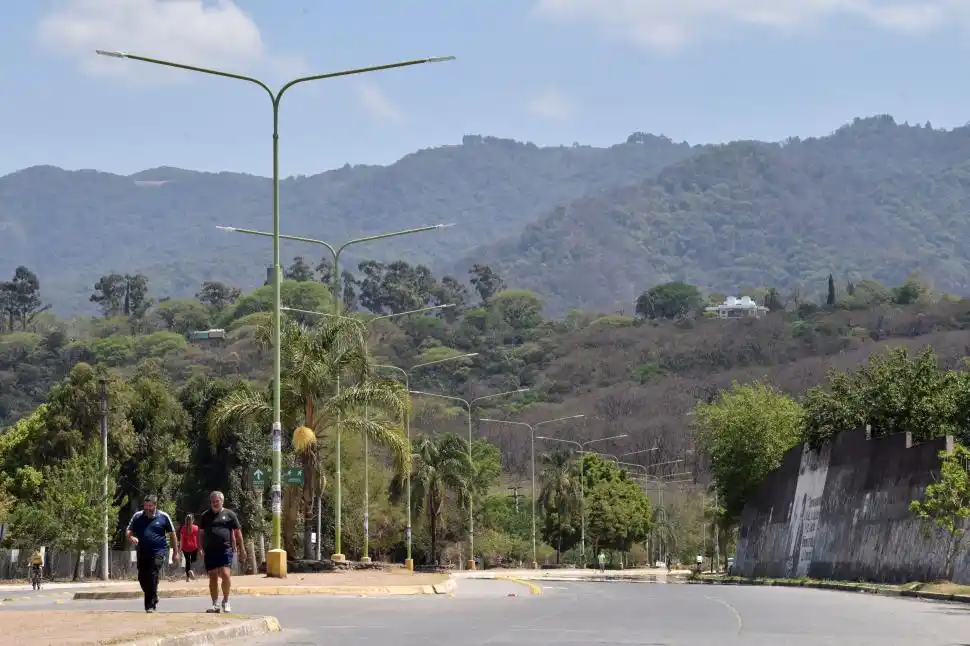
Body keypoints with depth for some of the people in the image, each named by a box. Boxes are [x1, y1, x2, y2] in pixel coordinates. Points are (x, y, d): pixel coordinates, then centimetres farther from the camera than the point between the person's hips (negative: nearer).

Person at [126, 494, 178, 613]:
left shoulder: (163, 517, 2)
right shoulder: (137, 517, 7)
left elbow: (172, 534, 9)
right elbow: (128, 531, 10)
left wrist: (176, 552, 8)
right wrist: (131, 537, -15)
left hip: (159, 552, -4)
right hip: (142, 553, 4)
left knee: (152, 577, -16)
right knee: (142, 578, 7)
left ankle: (150, 604, -12)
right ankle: (153, 599, 31)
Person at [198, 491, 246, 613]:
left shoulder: (229, 514, 6)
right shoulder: (205, 516, 13)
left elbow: (237, 532, 7)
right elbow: (200, 533, 15)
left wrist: (241, 549, 4)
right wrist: (200, 549, 5)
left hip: (225, 549, -3)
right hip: (209, 551, 3)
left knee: (225, 574, -15)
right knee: (213, 577, 6)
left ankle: (226, 601, 3)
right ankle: (215, 604, 13)